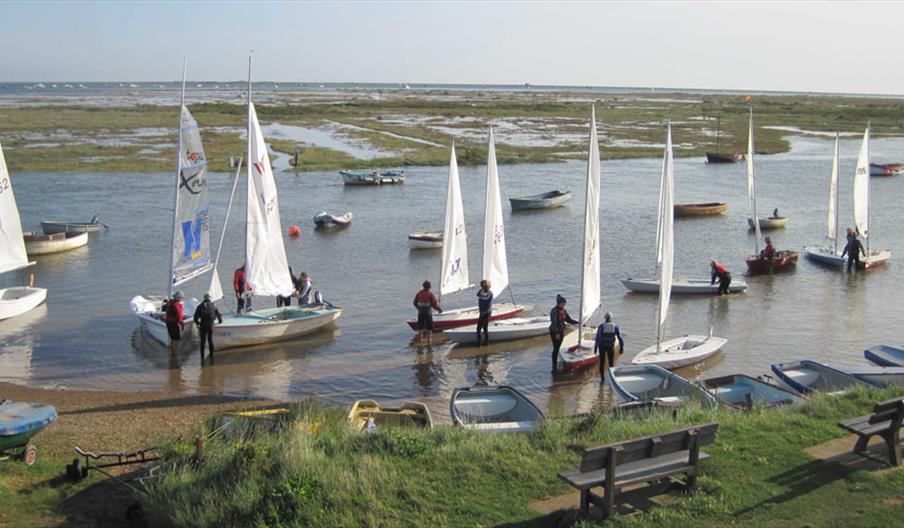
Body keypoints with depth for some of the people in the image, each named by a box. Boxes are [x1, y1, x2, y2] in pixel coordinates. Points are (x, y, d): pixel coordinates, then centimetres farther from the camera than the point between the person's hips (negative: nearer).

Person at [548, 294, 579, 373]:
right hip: (554, 332, -7)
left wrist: (577, 322, -1)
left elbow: (569, 319, 12)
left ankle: (555, 365, 20)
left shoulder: (563, 310, 7)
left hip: (561, 331, 7)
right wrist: (556, 333, -24)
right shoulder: (554, 311, -16)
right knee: (555, 348, -6)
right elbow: (553, 322, -21)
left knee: (558, 348, 12)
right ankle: (554, 367, -2)